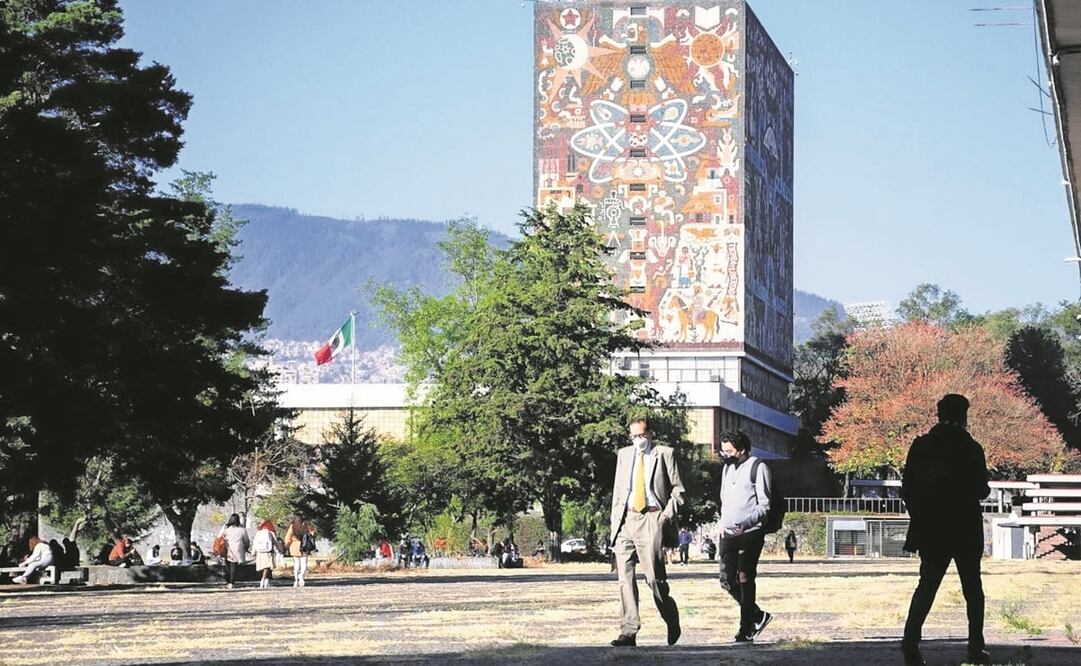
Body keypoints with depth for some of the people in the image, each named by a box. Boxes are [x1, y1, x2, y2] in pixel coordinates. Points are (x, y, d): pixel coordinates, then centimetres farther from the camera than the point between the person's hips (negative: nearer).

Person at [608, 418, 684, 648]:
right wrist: (615, 522, 11)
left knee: (654, 577, -8)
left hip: (651, 519, -4)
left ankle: (672, 623, 16)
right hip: (626, 520, 4)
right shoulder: (624, 455, 17)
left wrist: (668, 513, -7)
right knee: (625, 577, -3)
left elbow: (678, 489, 6)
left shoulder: (664, 454, 5)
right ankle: (628, 631, -4)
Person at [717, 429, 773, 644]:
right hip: (728, 534, 7)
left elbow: (764, 505, -9)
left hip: (750, 533, -7)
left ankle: (746, 631, -3)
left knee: (745, 579, -7)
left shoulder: (758, 469, -6)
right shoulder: (727, 468, 16)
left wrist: (746, 524, -22)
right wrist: (723, 523, 11)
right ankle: (758, 616, 20)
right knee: (727, 580, 2)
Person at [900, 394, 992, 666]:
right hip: (965, 531, -2)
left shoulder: (920, 446, 1)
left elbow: (907, 488, 1)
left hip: (931, 530, 3)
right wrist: (986, 489, 14)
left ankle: (911, 641, -13)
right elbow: (980, 489, -9)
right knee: (972, 587, 11)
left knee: (927, 585, 6)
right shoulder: (970, 448, -8)